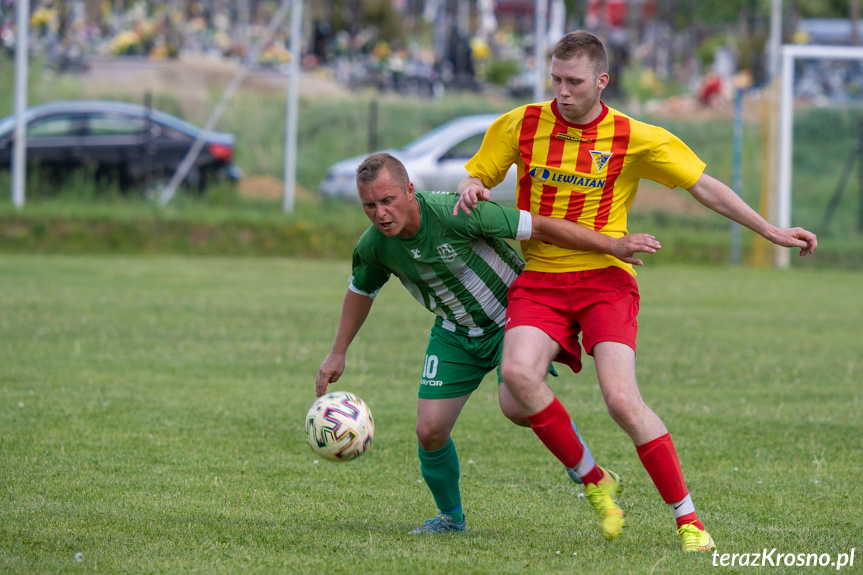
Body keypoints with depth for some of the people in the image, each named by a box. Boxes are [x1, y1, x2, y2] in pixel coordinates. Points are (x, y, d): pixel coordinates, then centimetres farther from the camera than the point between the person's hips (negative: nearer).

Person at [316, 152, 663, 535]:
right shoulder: (373, 247, -14)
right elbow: (361, 291, 11)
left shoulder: (452, 214, -32)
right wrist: (338, 353, 15)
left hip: (512, 313, -5)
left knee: (517, 407, -28)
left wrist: (614, 245, -28)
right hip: (455, 332, 5)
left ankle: (591, 476, -8)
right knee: (429, 431, -3)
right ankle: (450, 516, 23)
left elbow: (538, 227, -28)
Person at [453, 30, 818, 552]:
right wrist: (471, 191, -10)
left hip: (605, 279, -2)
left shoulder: (636, 139, -1)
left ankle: (688, 519, -9)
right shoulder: (521, 126, 3)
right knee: (518, 373, -27)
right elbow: (476, 174, 15)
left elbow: (705, 186, 6)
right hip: (540, 279, 2)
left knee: (623, 399, -21)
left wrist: (770, 231, 4)